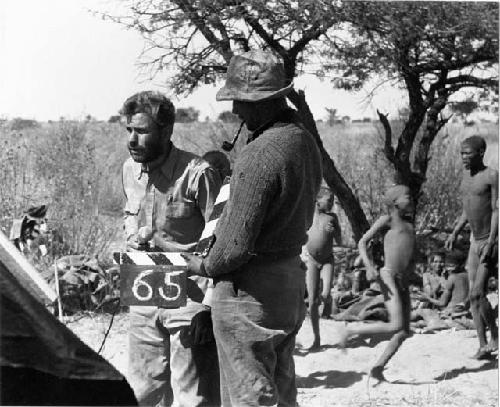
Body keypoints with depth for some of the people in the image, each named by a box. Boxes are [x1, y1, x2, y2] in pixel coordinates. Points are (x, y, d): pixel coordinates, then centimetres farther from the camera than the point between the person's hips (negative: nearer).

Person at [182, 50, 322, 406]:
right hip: (292, 278, 9)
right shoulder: (305, 141, 5)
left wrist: (207, 266, -3)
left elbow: (238, 241, -23)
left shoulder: (259, 156, -24)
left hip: (250, 290, -9)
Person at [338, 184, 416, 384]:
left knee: (404, 332, 3)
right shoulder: (387, 220, 1)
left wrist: (407, 273, 5)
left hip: (402, 281, 8)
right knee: (396, 326, -18)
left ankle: (378, 369, 9)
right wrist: (369, 265, -17)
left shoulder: (409, 225, 21)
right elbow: (362, 242, -3)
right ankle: (350, 331, -3)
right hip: (388, 276, -8)